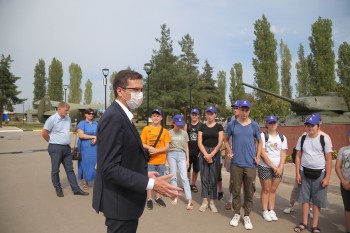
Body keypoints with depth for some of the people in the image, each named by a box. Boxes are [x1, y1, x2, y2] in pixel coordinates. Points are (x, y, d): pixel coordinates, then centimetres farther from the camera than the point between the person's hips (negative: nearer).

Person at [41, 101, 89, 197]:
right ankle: (58, 189, 21)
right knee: (55, 170, 8)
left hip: (67, 147, 6)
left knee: (70, 169, 9)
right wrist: (52, 141, 5)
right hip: (56, 148, -6)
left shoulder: (68, 118, 7)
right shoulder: (52, 119, -11)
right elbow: (44, 133, -5)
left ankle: (76, 189, 14)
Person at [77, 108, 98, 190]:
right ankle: (85, 182, 12)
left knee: (95, 163, 3)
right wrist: (93, 136, -13)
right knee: (85, 164, 2)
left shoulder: (96, 124, 12)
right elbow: (81, 135, -13)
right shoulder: (82, 123, -2)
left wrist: (96, 139, -10)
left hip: (95, 147, 4)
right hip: (85, 147, -4)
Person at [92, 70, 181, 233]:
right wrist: (150, 183, -28)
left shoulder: (121, 115, 10)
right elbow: (110, 168, -26)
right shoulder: (113, 117, -21)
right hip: (120, 202, -10)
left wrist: (144, 174, 11)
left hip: (125, 198, 10)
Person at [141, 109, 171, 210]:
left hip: (161, 160, 2)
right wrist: (150, 148, -18)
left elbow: (167, 147, -2)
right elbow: (142, 144, -1)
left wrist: (157, 150, -16)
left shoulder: (165, 131, 1)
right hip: (149, 160, -1)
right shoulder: (146, 129, -1)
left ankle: (158, 198, 27)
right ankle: (149, 199, 19)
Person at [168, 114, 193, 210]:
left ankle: (189, 200, -6)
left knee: (184, 177, -5)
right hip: (172, 155, 0)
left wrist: (187, 160, 7)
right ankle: (175, 197, 17)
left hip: (181, 155, 0)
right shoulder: (169, 133, 0)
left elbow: (186, 147, 9)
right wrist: (166, 159, 1)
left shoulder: (184, 133, 5)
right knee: (173, 177, 5)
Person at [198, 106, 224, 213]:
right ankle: (205, 201, 12)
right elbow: (199, 142, 1)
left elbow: (220, 143, -5)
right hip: (204, 153, 2)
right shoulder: (202, 127, 7)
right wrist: (206, 154, -12)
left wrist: (211, 155, -13)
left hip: (215, 153, -1)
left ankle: (212, 201, 12)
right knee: (204, 177, 3)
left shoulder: (219, 127, 2)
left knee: (213, 178, 2)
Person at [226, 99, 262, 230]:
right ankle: (237, 214, 25)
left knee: (249, 192, 7)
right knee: (235, 190, 8)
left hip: (250, 164, 0)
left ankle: (247, 216, 22)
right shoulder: (233, 124, 0)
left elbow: (259, 142, 12)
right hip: (236, 163, 0)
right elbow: (226, 139, 14)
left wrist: (258, 157, 2)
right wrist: (229, 151, 1)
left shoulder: (254, 125, 1)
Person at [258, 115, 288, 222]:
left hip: (278, 168, 4)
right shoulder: (263, 136, -7)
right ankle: (265, 211, 16)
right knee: (266, 190, 5)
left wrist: (280, 167, -10)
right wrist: (273, 166, -14)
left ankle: (271, 210, 23)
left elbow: (283, 154, 3)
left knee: (273, 190, 12)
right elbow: (262, 153, -12)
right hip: (265, 167, -4)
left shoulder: (282, 137, 8)